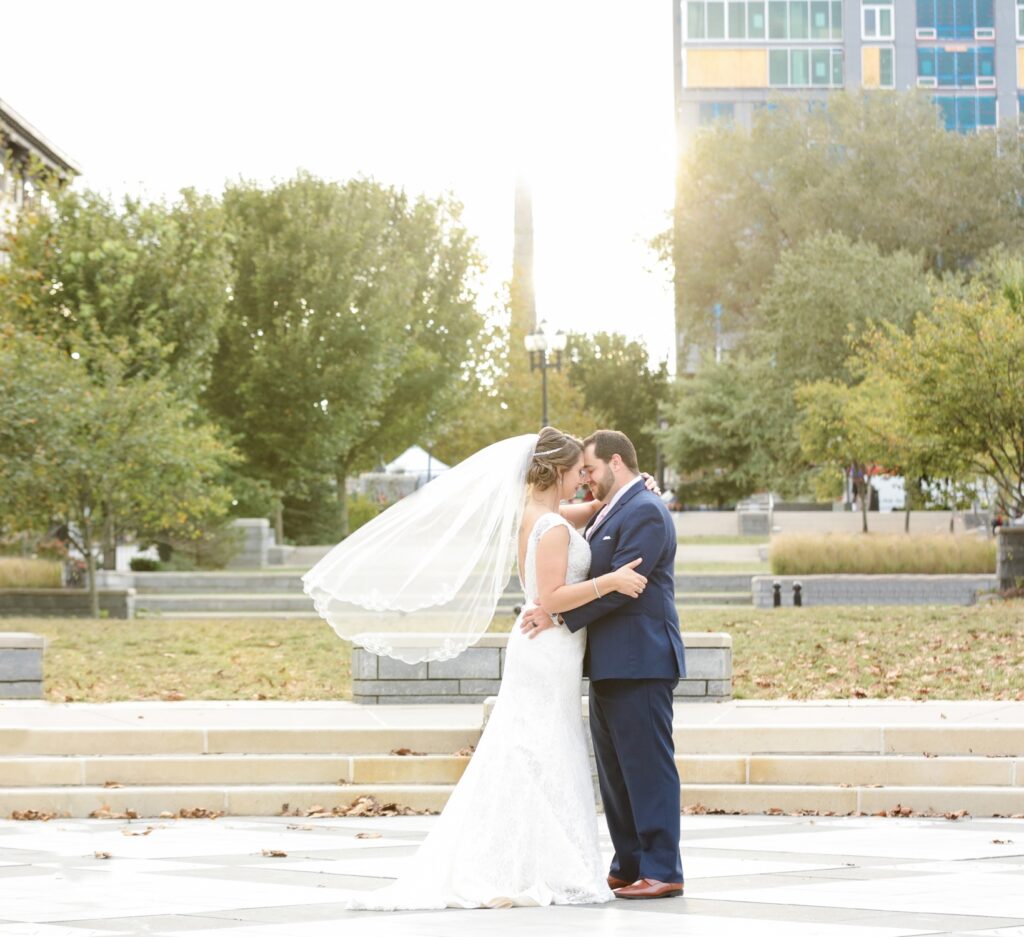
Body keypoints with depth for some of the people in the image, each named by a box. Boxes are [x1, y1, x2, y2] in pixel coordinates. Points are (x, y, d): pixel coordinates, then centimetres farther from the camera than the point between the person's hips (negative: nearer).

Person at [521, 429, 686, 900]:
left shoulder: (645, 512, -13)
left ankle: (662, 871, -5)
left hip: (639, 663, -11)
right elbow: (595, 579, 20)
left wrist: (561, 615, -19)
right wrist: (551, 609, 4)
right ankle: (628, 867, 19)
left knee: (647, 767, -8)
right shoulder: (609, 513, 19)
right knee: (614, 770, 13)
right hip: (610, 665, 11)